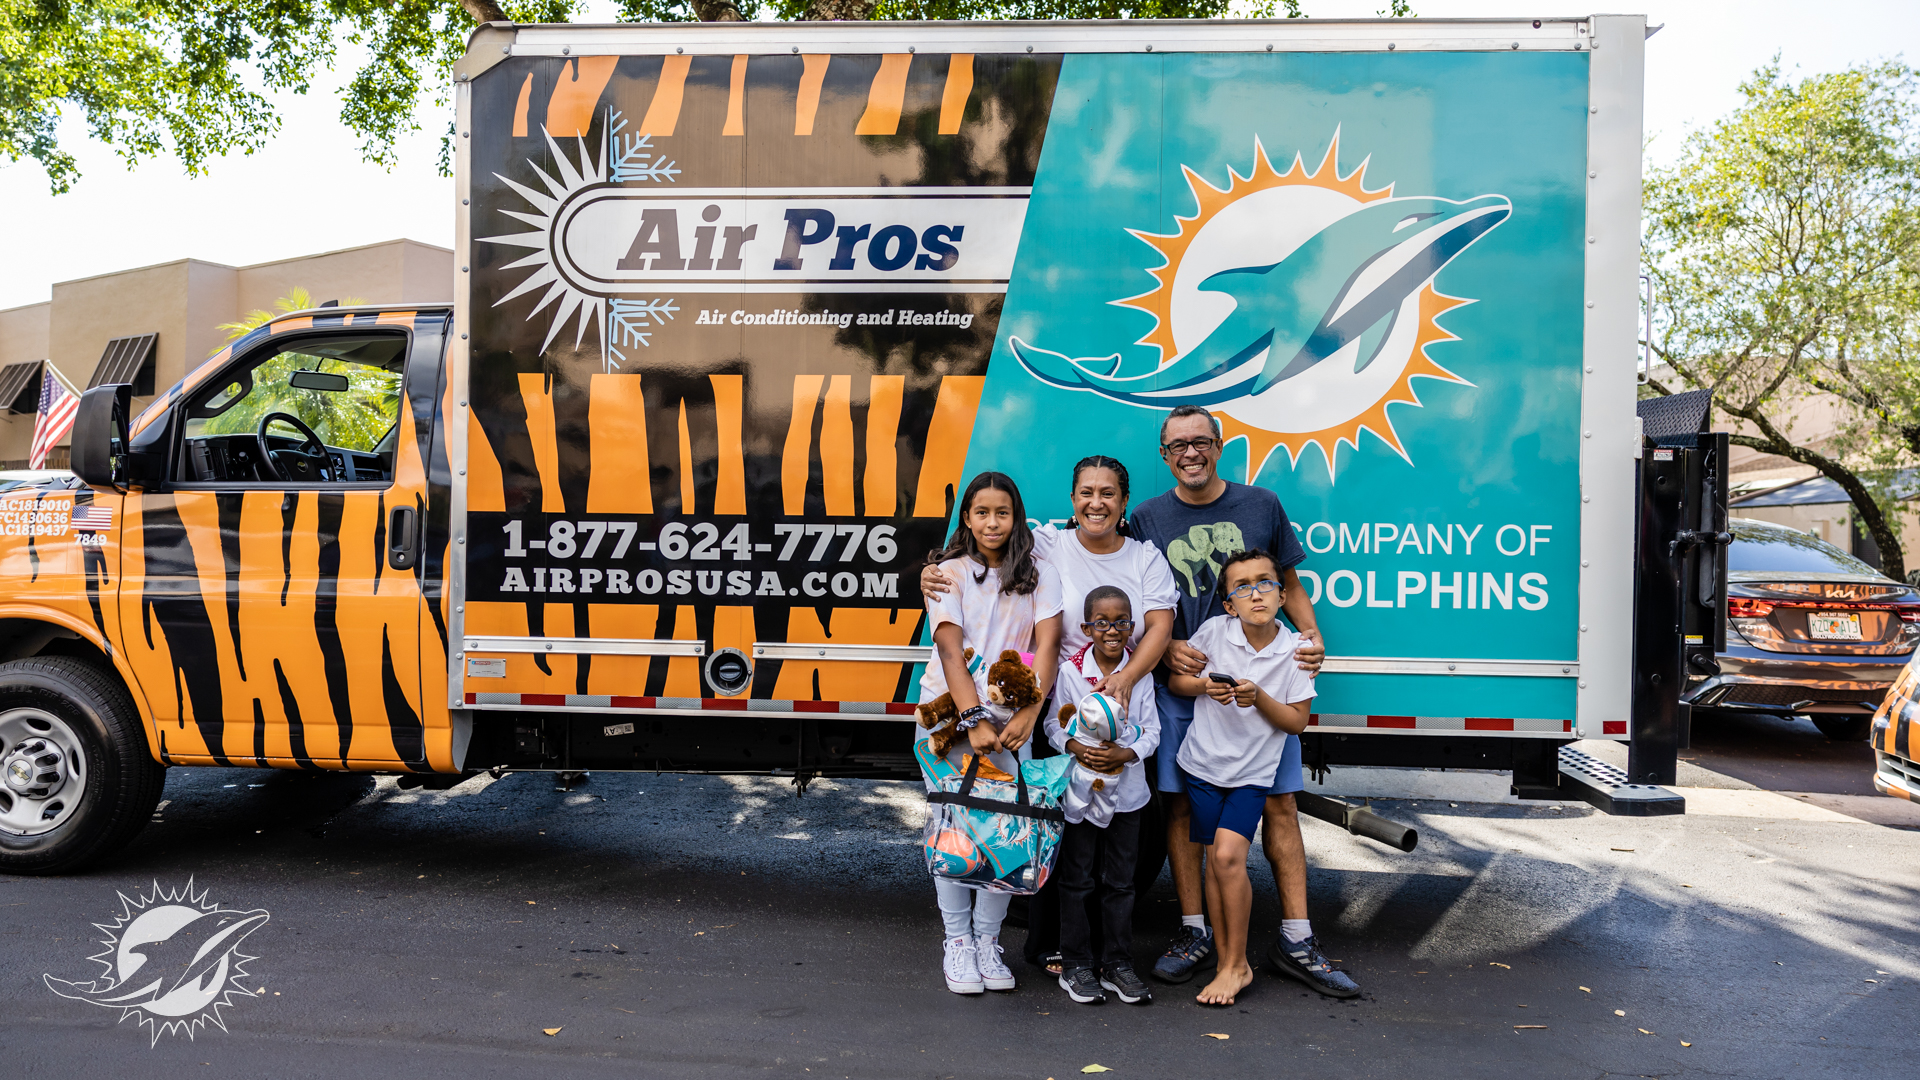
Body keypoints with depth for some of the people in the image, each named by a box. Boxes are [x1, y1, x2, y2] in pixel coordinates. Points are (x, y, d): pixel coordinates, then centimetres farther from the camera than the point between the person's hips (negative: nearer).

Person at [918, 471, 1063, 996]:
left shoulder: (1039, 574, 5)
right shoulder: (949, 572, 1)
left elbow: (1047, 643, -5)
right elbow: (950, 648, -10)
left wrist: (1027, 715, -18)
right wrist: (974, 719, -22)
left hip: (1011, 716, 1)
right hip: (949, 714, -1)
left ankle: (988, 941, 10)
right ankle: (957, 942, 11)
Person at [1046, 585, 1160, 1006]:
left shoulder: (1141, 675, -2)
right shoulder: (1070, 671, -6)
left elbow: (1151, 731, -1)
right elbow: (1054, 723, -1)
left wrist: (1125, 754, -18)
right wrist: (1075, 747, -19)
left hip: (1126, 788, 2)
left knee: (1120, 880, 10)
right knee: (1076, 878, 6)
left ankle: (1118, 963, 22)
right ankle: (1075, 964, 17)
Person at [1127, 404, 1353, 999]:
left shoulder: (1261, 505, 6)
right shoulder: (1148, 518, 6)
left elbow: (1290, 585, 14)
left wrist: (1311, 635, -3)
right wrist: (1165, 647, -9)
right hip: (1180, 682, 0)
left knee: (1279, 803, 1)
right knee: (1180, 804, 3)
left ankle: (1295, 939, 12)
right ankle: (1194, 932, 17)